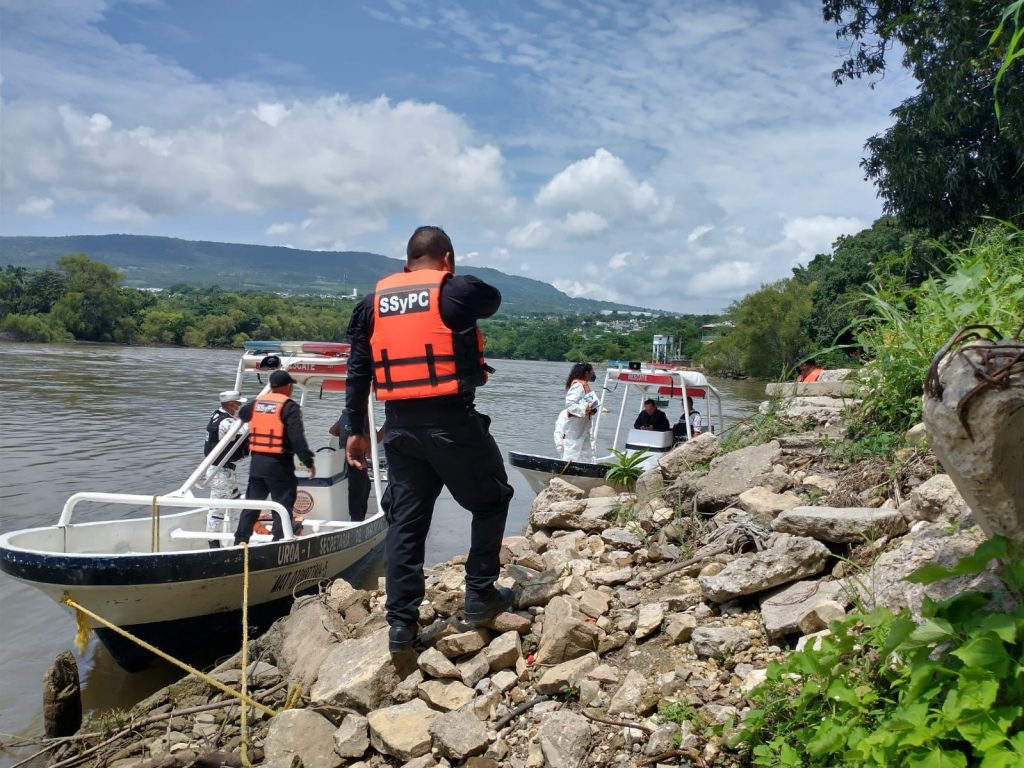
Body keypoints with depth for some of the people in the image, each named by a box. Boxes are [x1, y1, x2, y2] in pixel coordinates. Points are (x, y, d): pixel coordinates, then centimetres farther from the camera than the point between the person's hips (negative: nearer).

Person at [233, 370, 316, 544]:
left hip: (256, 461, 6)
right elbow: (297, 438, -17)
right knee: (283, 505, 1)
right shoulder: (289, 406, -9)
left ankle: (240, 541, 22)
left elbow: (242, 414, 33)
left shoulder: (257, 402, 10)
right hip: (279, 464, -6)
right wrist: (309, 462, -13)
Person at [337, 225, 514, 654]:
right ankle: (480, 596, 15)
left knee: (405, 522, 10)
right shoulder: (456, 291, -4)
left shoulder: (374, 301, 11)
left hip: (400, 425, 5)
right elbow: (492, 299, 18)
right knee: (490, 501, 15)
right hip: (452, 421, -4)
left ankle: (401, 623, 11)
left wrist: (355, 429, 13)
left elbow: (358, 371, 9)